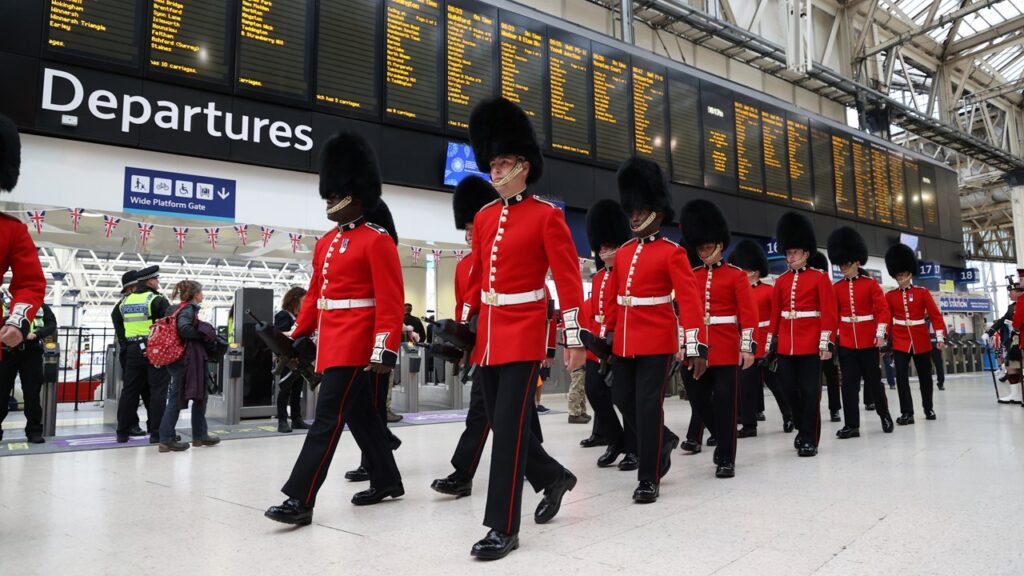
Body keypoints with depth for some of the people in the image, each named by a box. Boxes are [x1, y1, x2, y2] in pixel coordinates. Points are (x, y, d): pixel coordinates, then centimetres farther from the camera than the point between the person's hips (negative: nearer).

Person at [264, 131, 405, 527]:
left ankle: (300, 501, -3)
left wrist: (385, 351, -22)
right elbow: (315, 294, 20)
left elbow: (390, 301, -16)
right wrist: (298, 336, 15)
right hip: (332, 344, 9)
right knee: (360, 416, 15)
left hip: (355, 346, -9)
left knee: (328, 418, -8)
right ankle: (387, 481, 29)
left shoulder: (377, 241, -10)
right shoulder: (326, 243, 15)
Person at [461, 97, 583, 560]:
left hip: (524, 331, -7)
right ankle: (554, 477, 36)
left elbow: (569, 279, -9)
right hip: (489, 332, 7)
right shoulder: (484, 217, 11)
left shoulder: (547, 215, -6)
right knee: (501, 421, 12)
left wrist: (573, 337, -13)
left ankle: (503, 527, 3)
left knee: (509, 424, -8)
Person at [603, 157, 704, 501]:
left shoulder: (672, 252, -6)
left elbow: (689, 299, -13)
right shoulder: (623, 253, 11)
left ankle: (649, 479, 8)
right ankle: (664, 440, 38)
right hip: (625, 341, 6)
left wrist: (694, 346, -19)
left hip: (658, 340, -6)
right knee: (623, 399, 11)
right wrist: (609, 334, 15)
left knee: (648, 405, -4)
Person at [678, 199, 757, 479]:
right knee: (698, 400, 7)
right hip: (697, 348, 4)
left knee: (724, 402, -3)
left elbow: (749, 313, -5)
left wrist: (748, 346, -12)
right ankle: (724, 438, 33)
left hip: (726, 348, -4)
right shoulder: (690, 276, 10)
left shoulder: (736, 275, 0)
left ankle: (726, 458, 8)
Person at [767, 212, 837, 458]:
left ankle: (810, 439, 7)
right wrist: (771, 342, 10)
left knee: (810, 391, 0)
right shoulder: (781, 281, 11)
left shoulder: (820, 277, -1)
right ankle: (804, 429, 27)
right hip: (786, 345, 5)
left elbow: (829, 312, -6)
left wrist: (826, 343, -12)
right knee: (789, 389, 8)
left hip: (810, 345, -4)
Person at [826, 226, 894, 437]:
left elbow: (883, 309, -6)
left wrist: (880, 333, -14)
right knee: (849, 383, 1)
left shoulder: (871, 283, -2)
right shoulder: (837, 287, 5)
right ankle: (851, 425, 6)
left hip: (868, 340, -2)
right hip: (846, 342, 2)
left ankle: (884, 414, 30)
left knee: (873, 380, 7)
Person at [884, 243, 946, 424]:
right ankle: (907, 413, -4)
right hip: (900, 341, 0)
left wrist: (940, 337, -11)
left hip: (921, 341, 0)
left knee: (925, 375, 12)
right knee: (901, 376, -10)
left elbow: (935, 315, -3)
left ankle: (928, 408, 31)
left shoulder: (923, 292, -1)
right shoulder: (890, 296, 2)